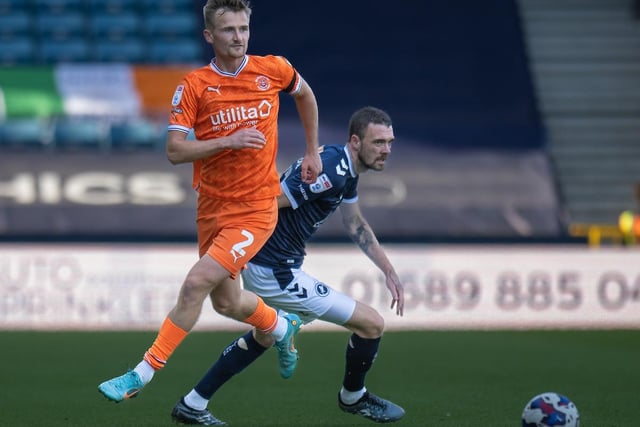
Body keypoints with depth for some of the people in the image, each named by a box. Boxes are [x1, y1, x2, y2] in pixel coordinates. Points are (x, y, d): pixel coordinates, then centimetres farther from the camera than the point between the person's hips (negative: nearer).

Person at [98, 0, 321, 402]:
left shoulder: (274, 69, -3)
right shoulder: (194, 85, -7)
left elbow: (305, 94, 20)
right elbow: (175, 151, -12)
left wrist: (312, 152, 20)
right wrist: (229, 141, -23)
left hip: (256, 207, -3)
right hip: (212, 206, 3)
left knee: (197, 283, -17)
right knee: (227, 302, 15)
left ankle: (143, 374, -9)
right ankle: (283, 327, 48)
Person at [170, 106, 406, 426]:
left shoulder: (345, 169, 9)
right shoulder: (331, 171, -24)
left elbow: (356, 225, 24)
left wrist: (389, 271, 24)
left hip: (259, 264, 11)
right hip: (276, 274, -11)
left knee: (265, 335, 35)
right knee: (371, 324, -2)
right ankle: (353, 397, 25)